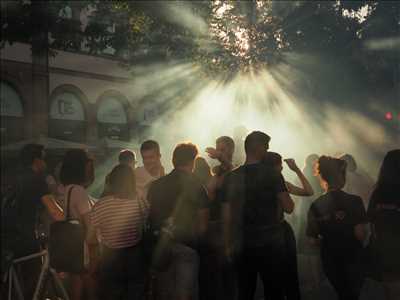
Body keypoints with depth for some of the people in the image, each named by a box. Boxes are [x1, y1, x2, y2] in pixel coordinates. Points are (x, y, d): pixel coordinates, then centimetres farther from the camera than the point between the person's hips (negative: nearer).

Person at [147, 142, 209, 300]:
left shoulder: (155, 185, 1)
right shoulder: (197, 186, -8)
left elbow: (150, 217, 5)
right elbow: (203, 223, -8)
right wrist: (198, 240, 8)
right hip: (187, 247, -4)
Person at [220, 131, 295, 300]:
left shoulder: (231, 177, 1)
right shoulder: (272, 174, -8)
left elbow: (226, 217, 1)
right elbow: (289, 208, -10)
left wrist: (228, 246, 10)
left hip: (242, 246, 4)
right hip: (271, 243, -3)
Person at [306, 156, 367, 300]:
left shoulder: (315, 205, -8)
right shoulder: (354, 201, -16)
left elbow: (313, 240, -7)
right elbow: (360, 234, -21)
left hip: (329, 259, 3)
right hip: (351, 257, -3)